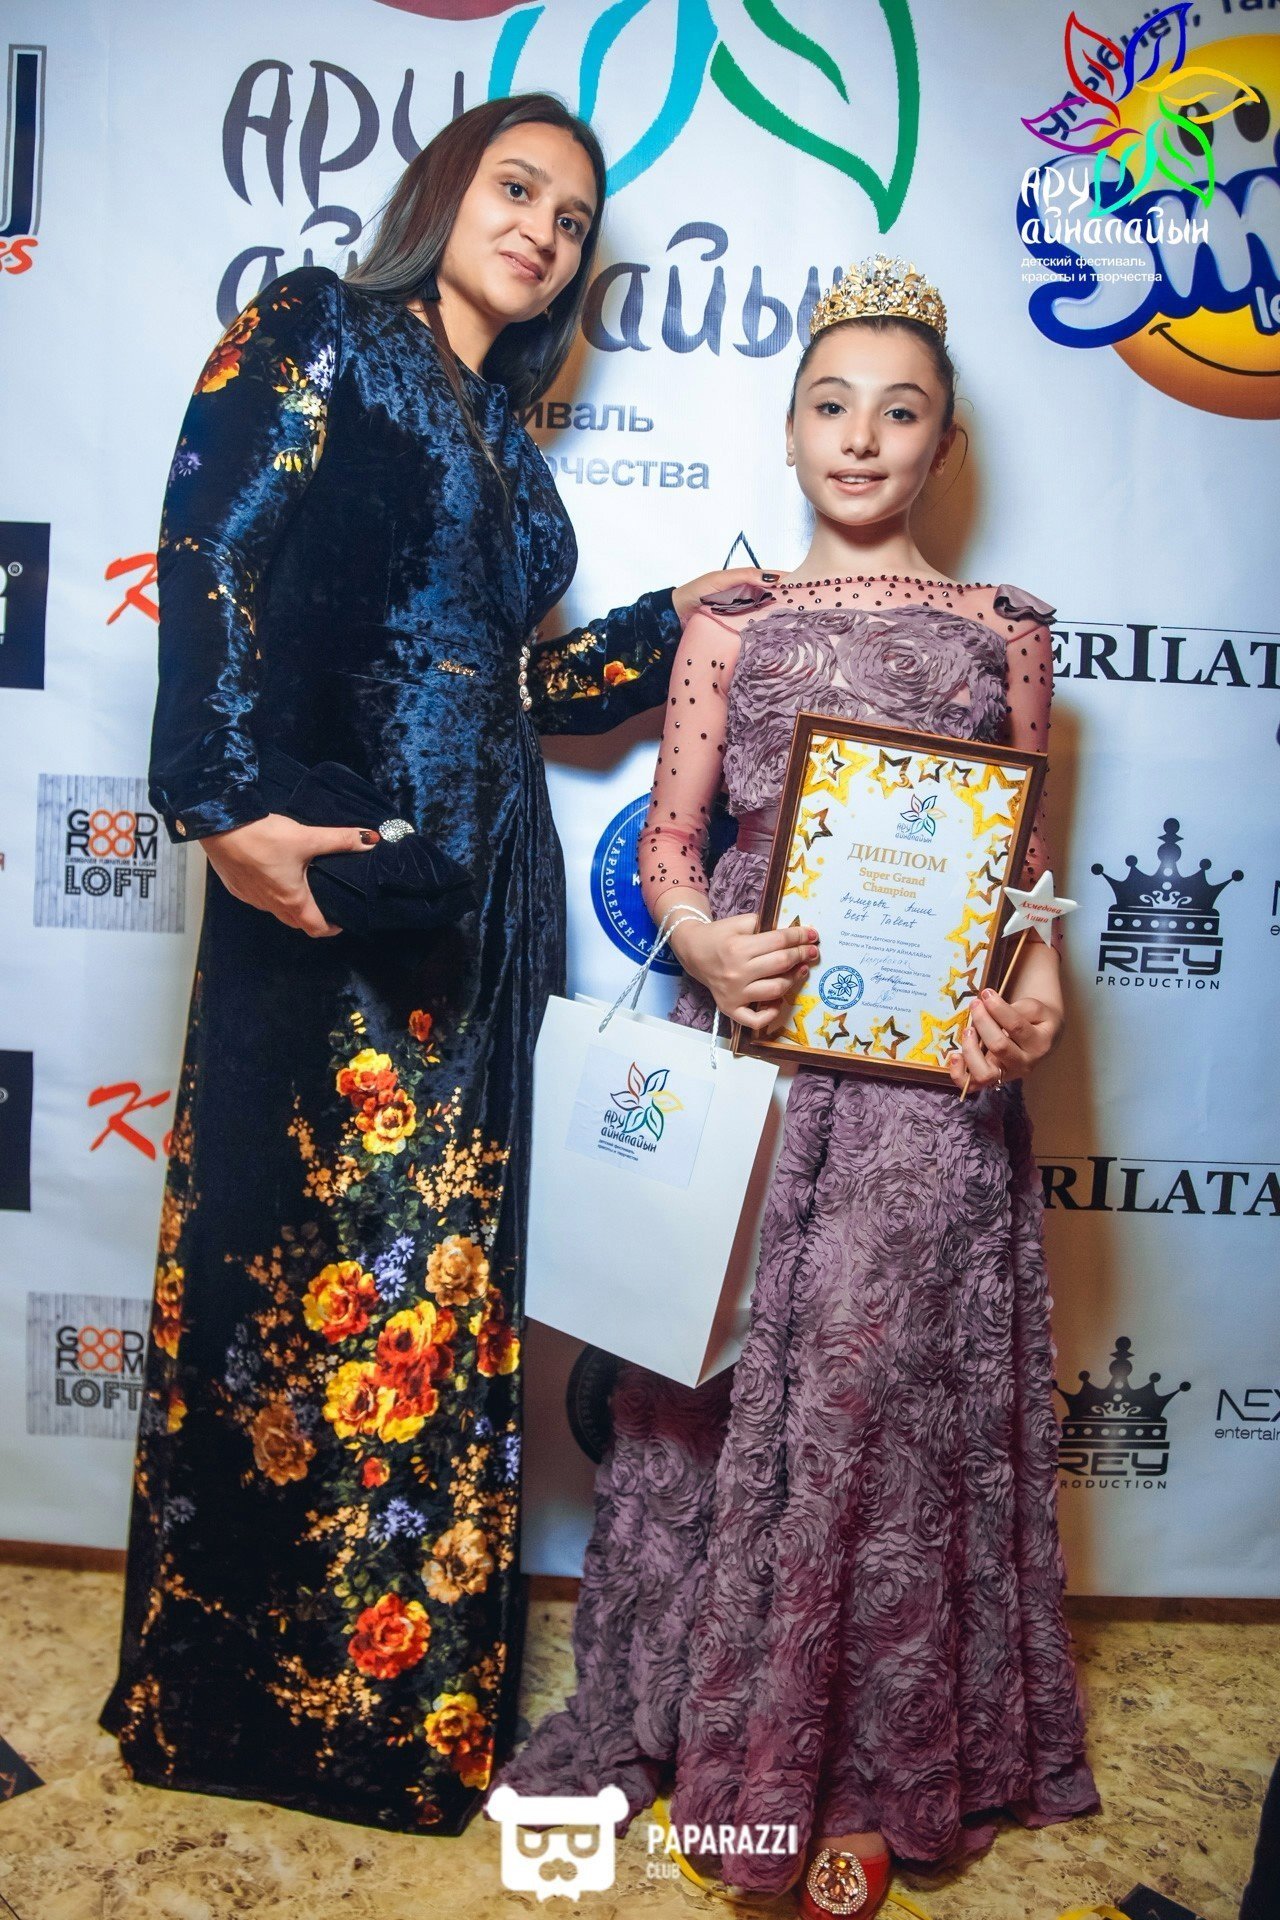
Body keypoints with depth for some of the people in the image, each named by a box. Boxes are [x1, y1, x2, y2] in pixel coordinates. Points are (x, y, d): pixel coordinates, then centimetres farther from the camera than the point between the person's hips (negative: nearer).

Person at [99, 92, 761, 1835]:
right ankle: (239, 1686, 17)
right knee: (314, 1262, -3)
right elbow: (211, 555, -9)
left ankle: (407, 1680, 25)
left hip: (478, 903, 7)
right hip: (330, 881, -7)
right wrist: (227, 804, -20)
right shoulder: (318, 336, 6)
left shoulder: (507, 444, 24)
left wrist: (668, 624, 16)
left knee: (440, 1287, 9)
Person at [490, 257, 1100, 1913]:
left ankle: (866, 1767, 18)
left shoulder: (1001, 631, 11)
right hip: (747, 1032, 1)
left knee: (881, 1371, -2)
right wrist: (702, 937, -14)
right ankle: (680, 1700, 27)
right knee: (725, 1359, 5)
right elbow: (666, 832, 6)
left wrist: (1036, 994, -8)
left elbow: (1028, 857, 10)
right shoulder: (730, 623, 11)